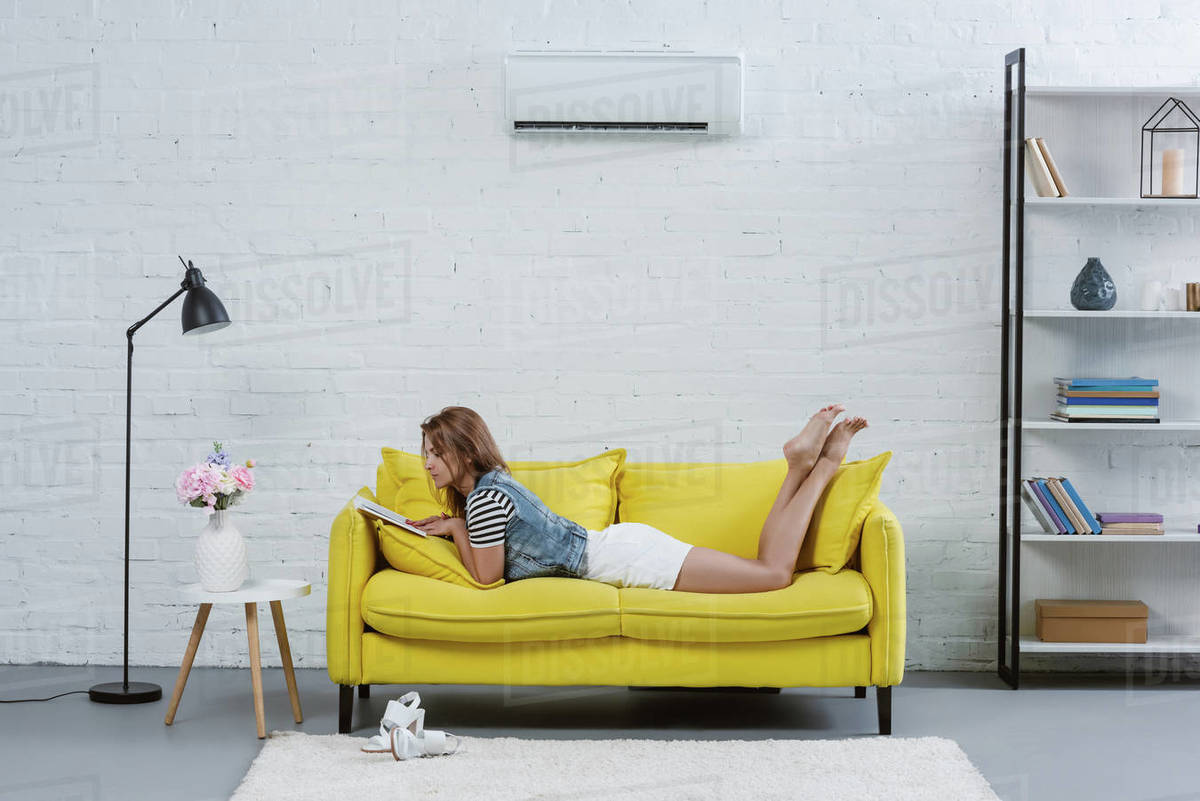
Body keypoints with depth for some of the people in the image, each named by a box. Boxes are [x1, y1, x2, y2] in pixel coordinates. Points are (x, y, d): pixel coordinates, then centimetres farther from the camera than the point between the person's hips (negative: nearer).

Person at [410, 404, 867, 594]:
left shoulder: (486, 498, -16)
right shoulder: (494, 484, 13)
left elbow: (486, 575, -13)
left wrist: (456, 528, -2)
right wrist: (449, 524, 14)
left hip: (622, 557, -9)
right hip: (617, 547, 9)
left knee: (775, 572, -9)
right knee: (770, 572, 11)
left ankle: (823, 466, 1)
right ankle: (801, 465, 10)